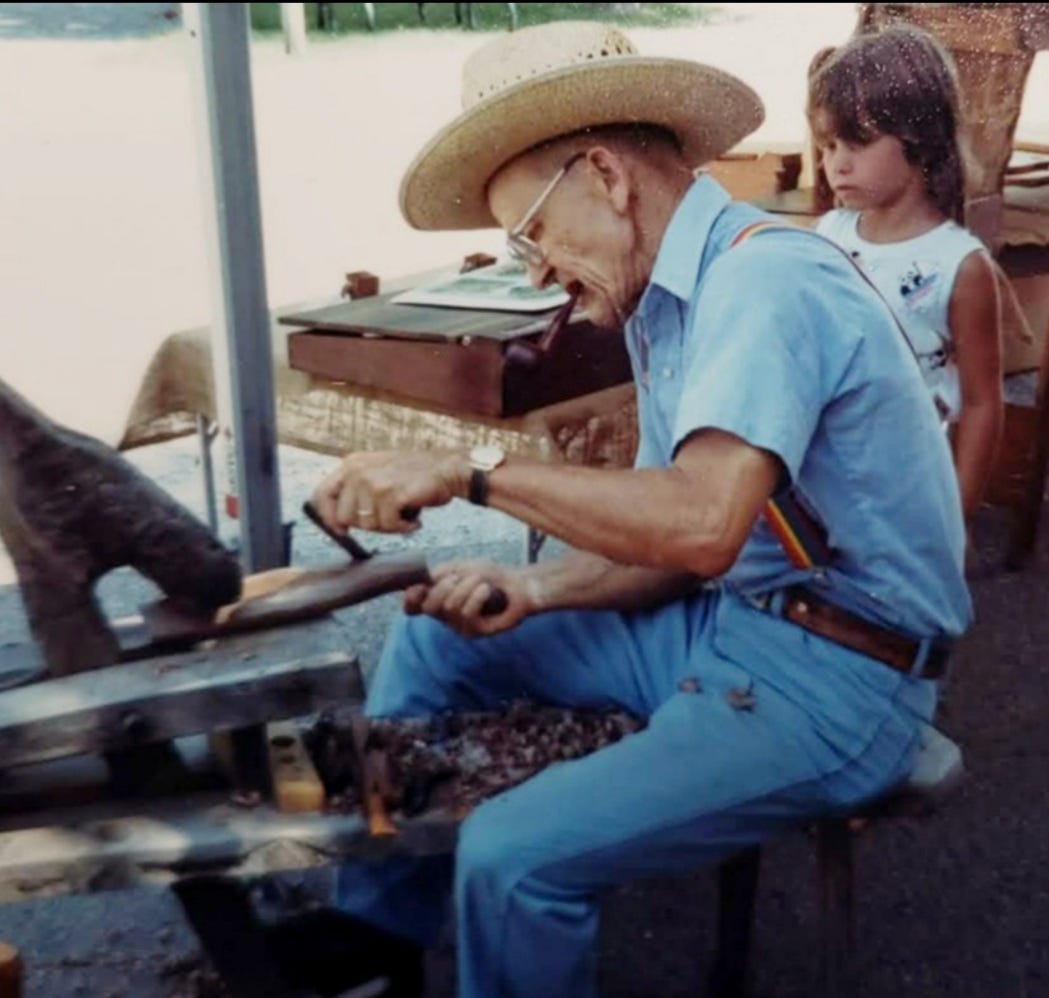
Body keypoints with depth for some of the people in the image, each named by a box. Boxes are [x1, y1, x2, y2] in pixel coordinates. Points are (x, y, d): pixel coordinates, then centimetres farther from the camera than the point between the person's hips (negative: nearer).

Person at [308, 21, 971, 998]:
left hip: (831, 679, -9)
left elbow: (703, 523, -36)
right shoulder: (665, 300, 9)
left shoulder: (766, 279, -20)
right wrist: (535, 589, -8)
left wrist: (472, 470, -30)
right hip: (726, 619, 10)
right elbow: (669, 541, 8)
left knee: (512, 857, -23)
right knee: (434, 635, 11)